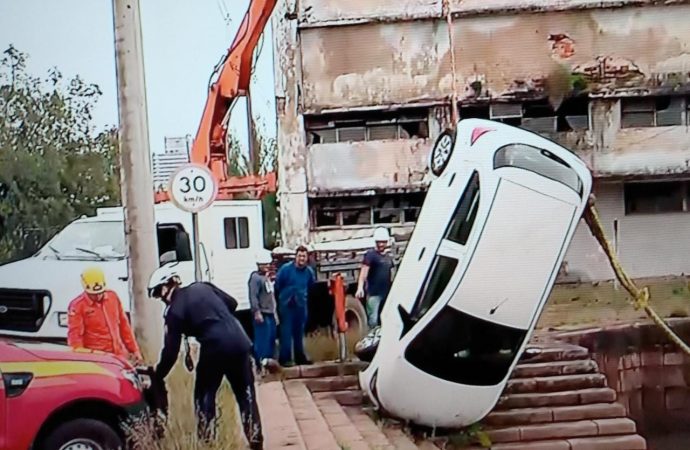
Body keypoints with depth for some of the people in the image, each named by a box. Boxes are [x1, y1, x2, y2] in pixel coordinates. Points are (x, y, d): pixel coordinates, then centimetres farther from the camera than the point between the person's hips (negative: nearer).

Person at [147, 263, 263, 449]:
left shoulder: (174, 311, 0)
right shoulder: (203, 287, 13)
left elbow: (171, 351, 0)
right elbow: (232, 303, 17)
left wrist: (157, 376, 10)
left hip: (215, 348, -5)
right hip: (239, 341, 5)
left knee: (204, 396, 16)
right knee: (246, 394, 15)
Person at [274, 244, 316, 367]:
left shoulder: (309, 271, 2)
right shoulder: (285, 269, -12)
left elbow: (311, 287, 19)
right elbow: (277, 286, -5)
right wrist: (280, 299, 1)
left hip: (301, 305, 5)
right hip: (286, 305, -5)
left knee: (299, 332, 13)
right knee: (286, 332, -6)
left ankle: (300, 357, 22)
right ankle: (284, 358, -4)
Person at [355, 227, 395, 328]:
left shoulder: (388, 257, 15)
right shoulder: (370, 254, -6)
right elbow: (364, 272, -16)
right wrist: (360, 288, -29)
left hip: (387, 293, 7)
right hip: (374, 293, -7)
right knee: (373, 319, -10)